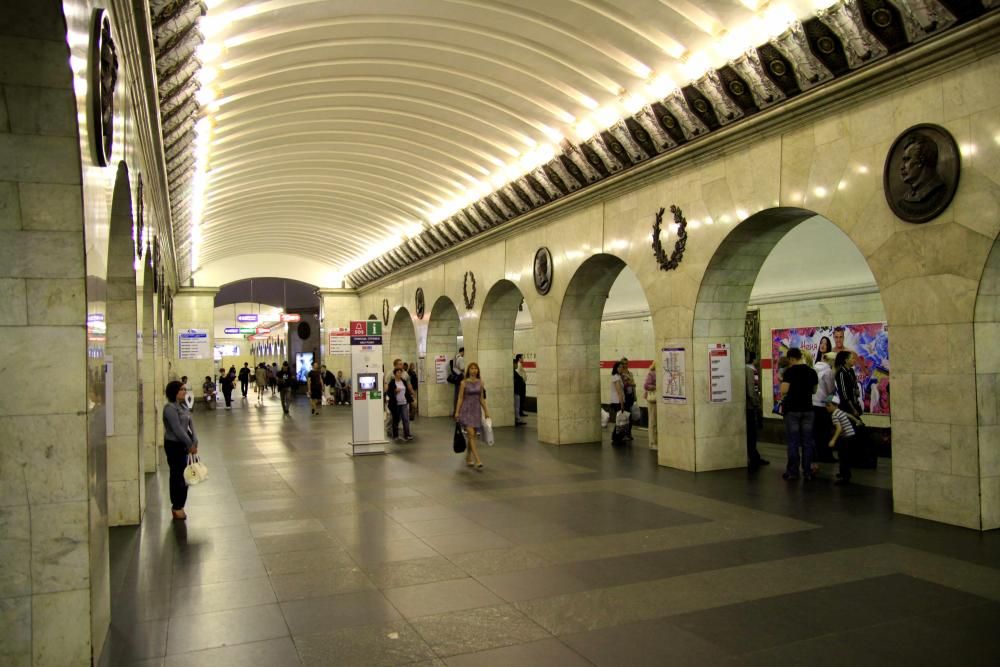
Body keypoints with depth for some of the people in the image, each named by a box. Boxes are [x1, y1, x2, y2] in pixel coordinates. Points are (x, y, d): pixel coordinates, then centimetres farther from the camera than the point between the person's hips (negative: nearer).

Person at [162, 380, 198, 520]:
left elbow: (190, 424, 10)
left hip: (183, 445, 9)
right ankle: (177, 507, 7)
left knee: (182, 475, 13)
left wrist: (194, 442, 0)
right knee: (177, 475, -2)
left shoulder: (182, 406, 11)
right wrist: (190, 445, -15)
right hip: (174, 446, -9)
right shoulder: (170, 408, -17)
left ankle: (177, 505, 23)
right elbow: (177, 429, -21)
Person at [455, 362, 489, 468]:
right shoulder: (464, 383, -4)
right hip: (467, 410, -4)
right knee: (471, 434, -12)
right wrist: (457, 412, -8)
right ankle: (477, 460, -16)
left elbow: (482, 398, 11)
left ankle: (468, 458, 25)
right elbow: (460, 398, -3)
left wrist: (486, 411, 9)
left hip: (476, 410, 4)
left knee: (471, 436, 11)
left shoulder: (480, 382, 5)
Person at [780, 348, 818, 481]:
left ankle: (793, 472, 6)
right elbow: (814, 390, 15)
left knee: (793, 442, 2)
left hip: (792, 410, -4)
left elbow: (784, 390, -16)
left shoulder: (789, 371, -10)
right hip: (807, 409, 4)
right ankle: (807, 472, 10)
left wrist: (783, 381, 3)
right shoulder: (812, 372, 4)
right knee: (807, 442, 7)